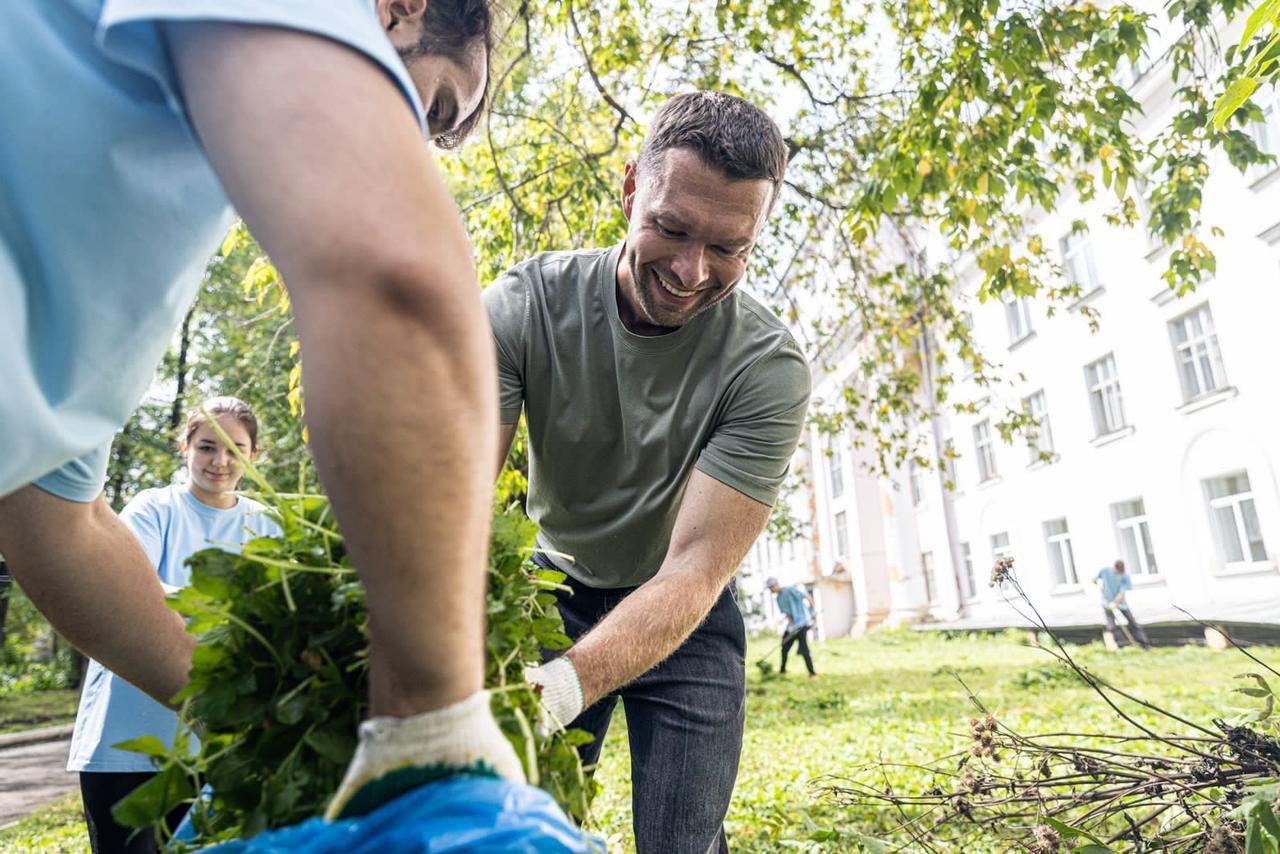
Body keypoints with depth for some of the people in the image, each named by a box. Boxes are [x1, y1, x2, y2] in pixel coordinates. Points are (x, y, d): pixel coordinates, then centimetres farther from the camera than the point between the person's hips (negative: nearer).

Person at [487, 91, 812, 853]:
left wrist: (562, 688, -47)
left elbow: (694, 569, -30)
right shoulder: (526, 304, -21)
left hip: (685, 619, 0)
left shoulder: (769, 369, -25)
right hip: (557, 591, 1)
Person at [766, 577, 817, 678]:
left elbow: (806, 596, -13)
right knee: (784, 648, 11)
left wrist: (812, 612, -14)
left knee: (804, 649, -13)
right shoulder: (779, 599, 11)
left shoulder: (790, 590, -12)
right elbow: (787, 613, 5)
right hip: (793, 625, 8)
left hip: (802, 623, -8)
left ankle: (812, 673, -6)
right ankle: (782, 670, 28)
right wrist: (791, 624, -10)